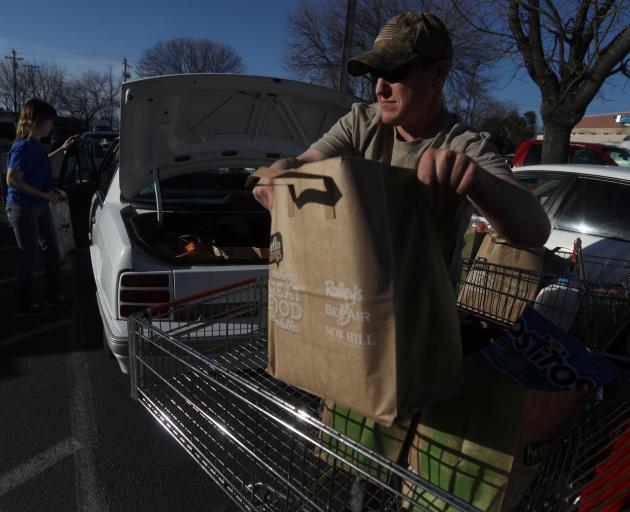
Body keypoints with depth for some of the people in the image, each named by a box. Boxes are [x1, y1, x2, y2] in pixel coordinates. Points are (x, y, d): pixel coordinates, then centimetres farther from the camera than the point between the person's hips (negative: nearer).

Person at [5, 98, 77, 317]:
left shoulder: (36, 144, 5)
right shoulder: (23, 147, -22)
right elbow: (12, 180, -24)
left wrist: (62, 149, 25)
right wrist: (46, 195, -23)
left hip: (40, 207, 9)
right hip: (23, 209, -9)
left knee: (52, 250, 16)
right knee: (30, 258, 2)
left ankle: (54, 294, 30)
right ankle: (23, 305, 18)